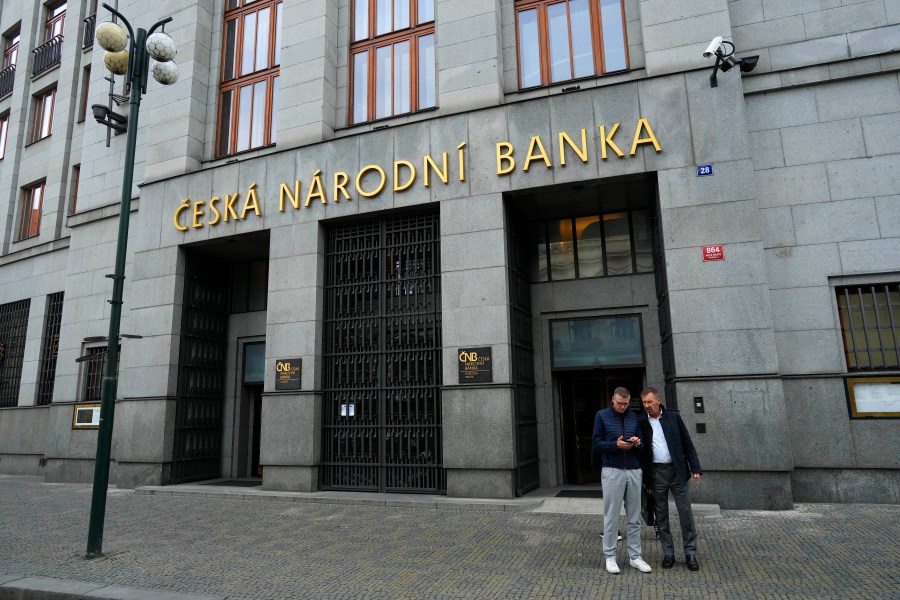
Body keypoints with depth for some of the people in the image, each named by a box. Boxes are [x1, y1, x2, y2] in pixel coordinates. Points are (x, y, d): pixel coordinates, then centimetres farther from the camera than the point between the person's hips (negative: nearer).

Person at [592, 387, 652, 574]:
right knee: (611, 517, 2)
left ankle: (635, 556, 20)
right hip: (612, 471, -4)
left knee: (634, 518, 9)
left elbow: (641, 443, 12)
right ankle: (610, 557, 13)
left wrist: (638, 443, -11)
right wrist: (616, 445, -18)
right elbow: (596, 443, -3)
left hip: (634, 471, 4)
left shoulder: (634, 417, 10)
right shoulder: (601, 416, 0)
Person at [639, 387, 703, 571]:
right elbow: (640, 450, 4)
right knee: (661, 515, 7)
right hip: (656, 473, 1)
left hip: (677, 470, 0)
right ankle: (668, 553, 17)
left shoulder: (673, 416, 1)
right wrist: (643, 477, 1)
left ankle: (690, 553, 14)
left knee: (686, 513, 3)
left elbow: (687, 443, 3)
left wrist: (695, 467, -2)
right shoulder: (641, 422, 1)